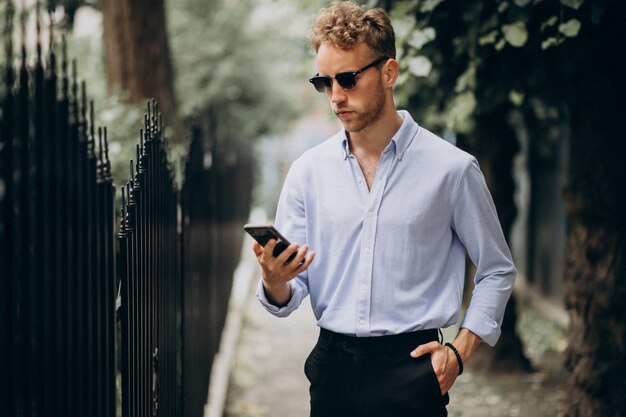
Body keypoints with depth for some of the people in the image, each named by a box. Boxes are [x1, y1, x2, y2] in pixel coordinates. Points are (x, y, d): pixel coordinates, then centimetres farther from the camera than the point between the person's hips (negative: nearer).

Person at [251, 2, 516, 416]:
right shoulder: (308, 171, 5)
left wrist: (460, 351, -4)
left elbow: (497, 271, 7)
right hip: (332, 366, 3)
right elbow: (287, 298, 5)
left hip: (410, 368, -3)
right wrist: (274, 283, -17)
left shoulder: (451, 168, -3)